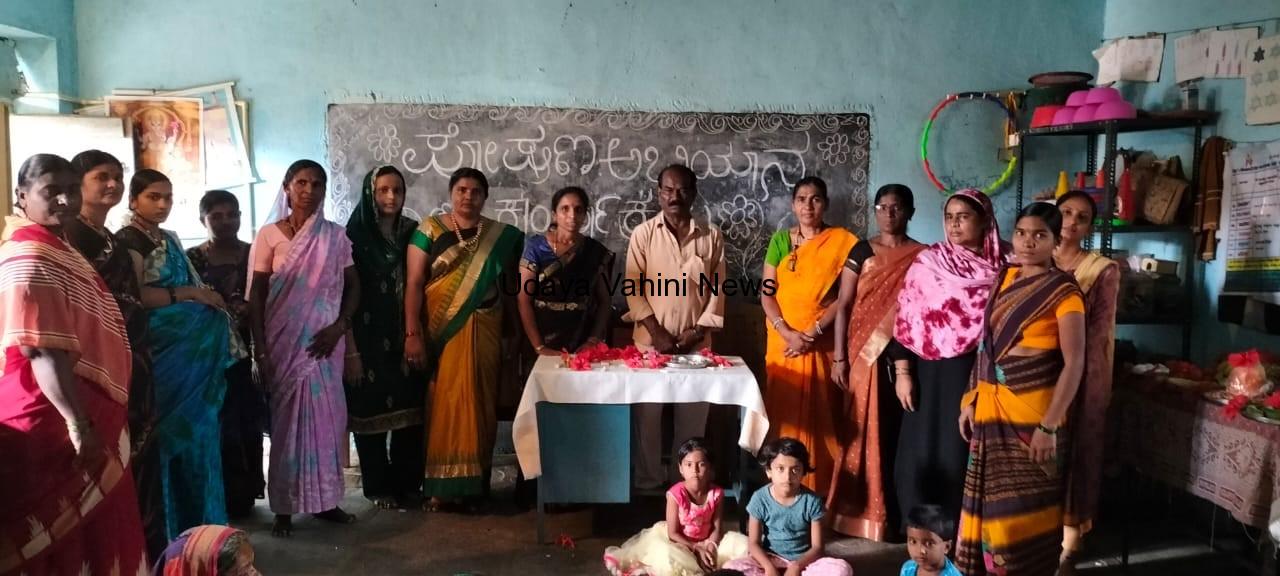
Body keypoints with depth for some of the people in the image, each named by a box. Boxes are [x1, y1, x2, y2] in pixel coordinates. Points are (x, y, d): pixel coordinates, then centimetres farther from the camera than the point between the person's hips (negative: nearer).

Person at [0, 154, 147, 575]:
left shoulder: (54, 248, 16)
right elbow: (42, 349, -26)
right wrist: (78, 422, -31)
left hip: (69, 411, 10)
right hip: (53, 418, -10)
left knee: (85, 531, 16)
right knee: (64, 540, -1)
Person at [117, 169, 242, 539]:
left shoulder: (170, 240, 19)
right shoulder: (128, 241, -6)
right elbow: (134, 296, -19)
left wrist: (208, 298, 5)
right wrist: (188, 294, -16)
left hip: (194, 349, 8)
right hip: (162, 351, -8)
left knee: (196, 431, 9)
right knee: (174, 433, -5)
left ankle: (198, 520, 17)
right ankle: (169, 526, 5)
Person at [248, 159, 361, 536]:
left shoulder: (335, 237, 4)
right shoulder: (269, 235, -2)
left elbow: (353, 287, 7)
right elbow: (256, 296, -2)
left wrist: (339, 327, -8)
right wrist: (260, 351, -7)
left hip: (325, 340, 2)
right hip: (284, 342, -2)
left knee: (326, 417, 6)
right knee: (287, 420, 2)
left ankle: (324, 499, 18)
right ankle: (285, 507, 11)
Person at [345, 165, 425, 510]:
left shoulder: (412, 232, 8)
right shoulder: (354, 236, -3)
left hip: (405, 335, 3)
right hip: (369, 337, -3)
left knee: (409, 407, 4)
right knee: (373, 408, 3)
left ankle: (408, 483, 16)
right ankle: (379, 486, 14)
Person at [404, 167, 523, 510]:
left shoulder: (501, 236, 7)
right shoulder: (430, 230, -1)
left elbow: (509, 288, 10)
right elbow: (414, 284, -6)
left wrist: (514, 333, 6)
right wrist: (412, 334, -13)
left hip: (483, 333, 2)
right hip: (442, 332, -2)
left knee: (478, 404, 5)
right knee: (444, 403, -1)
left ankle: (474, 485, 15)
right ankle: (440, 485, 7)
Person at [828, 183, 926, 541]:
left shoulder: (922, 256, 4)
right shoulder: (862, 251, 7)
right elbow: (844, 305, 3)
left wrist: (907, 367, -9)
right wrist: (840, 356, -4)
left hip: (902, 356, -1)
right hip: (862, 353, 1)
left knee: (894, 431, 1)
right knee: (861, 432, 3)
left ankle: (891, 514, 11)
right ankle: (858, 512, 12)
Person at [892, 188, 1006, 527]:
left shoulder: (1003, 267, 2)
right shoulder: (927, 262, -2)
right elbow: (905, 321, -2)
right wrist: (903, 373, -7)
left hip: (980, 375, 1)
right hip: (933, 374, -1)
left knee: (967, 454, 7)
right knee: (924, 453, 4)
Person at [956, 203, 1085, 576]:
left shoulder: (1064, 292, -9)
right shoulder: (1004, 277, 9)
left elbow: (1074, 363, -14)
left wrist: (1049, 425, -19)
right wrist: (971, 400, 9)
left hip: (1032, 411, -6)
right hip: (992, 408, 6)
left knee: (1025, 507, 3)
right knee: (989, 502, 12)